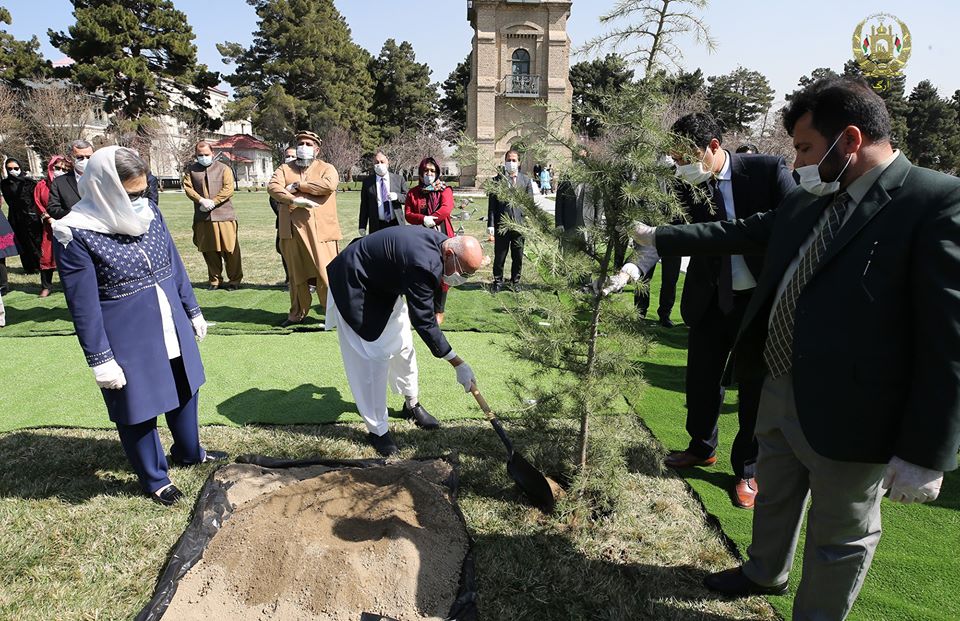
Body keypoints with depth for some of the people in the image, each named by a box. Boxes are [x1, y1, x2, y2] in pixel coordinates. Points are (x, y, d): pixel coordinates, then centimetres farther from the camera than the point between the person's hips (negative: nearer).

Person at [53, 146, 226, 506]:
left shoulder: (150, 213, -2)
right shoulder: (77, 235, -18)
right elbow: (83, 305, -15)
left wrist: (193, 311, 14)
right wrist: (100, 360, -14)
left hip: (171, 329, 6)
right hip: (128, 341, -6)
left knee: (184, 391, 22)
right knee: (137, 411, 11)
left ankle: (188, 452, 47)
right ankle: (154, 479, 33)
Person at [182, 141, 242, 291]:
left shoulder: (223, 168, 6)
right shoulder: (191, 170, 14)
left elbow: (228, 189, -5)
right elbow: (187, 187, 4)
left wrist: (213, 202, -13)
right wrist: (201, 200, -13)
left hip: (224, 215, -3)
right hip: (202, 217, 3)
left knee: (230, 249, -3)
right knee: (209, 250, 7)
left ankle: (234, 280, 8)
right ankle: (214, 280, 18)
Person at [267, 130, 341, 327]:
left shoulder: (326, 168, 7)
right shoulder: (285, 168, 16)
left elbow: (329, 185, -15)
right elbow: (272, 187, -2)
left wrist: (298, 185, -9)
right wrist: (294, 200, -18)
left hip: (321, 230, -3)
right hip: (293, 229, 3)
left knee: (327, 272, -7)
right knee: (296, 274, 10)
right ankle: (297, 313, 22)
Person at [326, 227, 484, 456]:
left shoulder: (441, 241, -11)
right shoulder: (424, 264, -39)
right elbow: (424, 322, -34)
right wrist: (458, 364, -30)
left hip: (384, 283, 9)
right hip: (354, 286, -9)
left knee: (403, 346, 13)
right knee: (373, 356, -7)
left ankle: (412, 403, 34)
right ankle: (377, 429, 7)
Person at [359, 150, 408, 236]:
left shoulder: (399, 179, 7)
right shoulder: (367, 182, 5)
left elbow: (407, 198, 7)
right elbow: (364, 205, 5)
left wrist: (397, 196, -15)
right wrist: (362, 226, -1)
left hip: (396, 224, 1)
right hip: (377, 226, -1)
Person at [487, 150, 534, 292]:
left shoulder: (526, 180, 9)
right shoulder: (498, 180, 4)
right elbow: (492, 204, 1)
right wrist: (490, 224, -5)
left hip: (520, 224, 1)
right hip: (501, 224, -1)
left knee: (518, 257, 8)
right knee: (499, 256, 5)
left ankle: (515, 281, 24)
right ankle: (498, 281, 20)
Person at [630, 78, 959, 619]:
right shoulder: (807, 202, 4)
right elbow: (739, 232, 19)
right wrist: (659, 237, 24)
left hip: (846, 416, -7)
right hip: (778, 392, 8)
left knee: (839, 539, 15)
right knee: (774, 497, 28)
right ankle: (766, 573, 54)